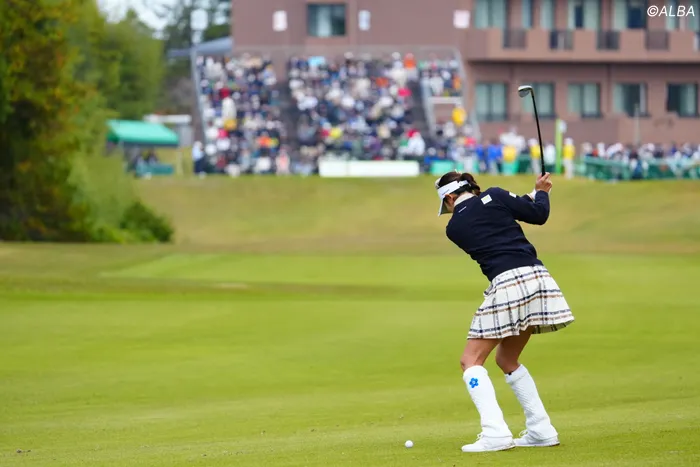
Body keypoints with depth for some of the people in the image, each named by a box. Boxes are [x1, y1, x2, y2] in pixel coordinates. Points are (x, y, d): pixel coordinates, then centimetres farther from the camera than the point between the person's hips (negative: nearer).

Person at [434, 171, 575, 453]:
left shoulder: (454, 227, 8)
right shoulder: (494, 197, 9)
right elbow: (538, 215, 8)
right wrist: (541, 192, 30)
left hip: (506, 283, -5)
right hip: (536, 277, 5)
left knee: (471, 361, 3)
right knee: (507, 360, 21)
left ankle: (495, 433, -16)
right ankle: (541, 430, 15)